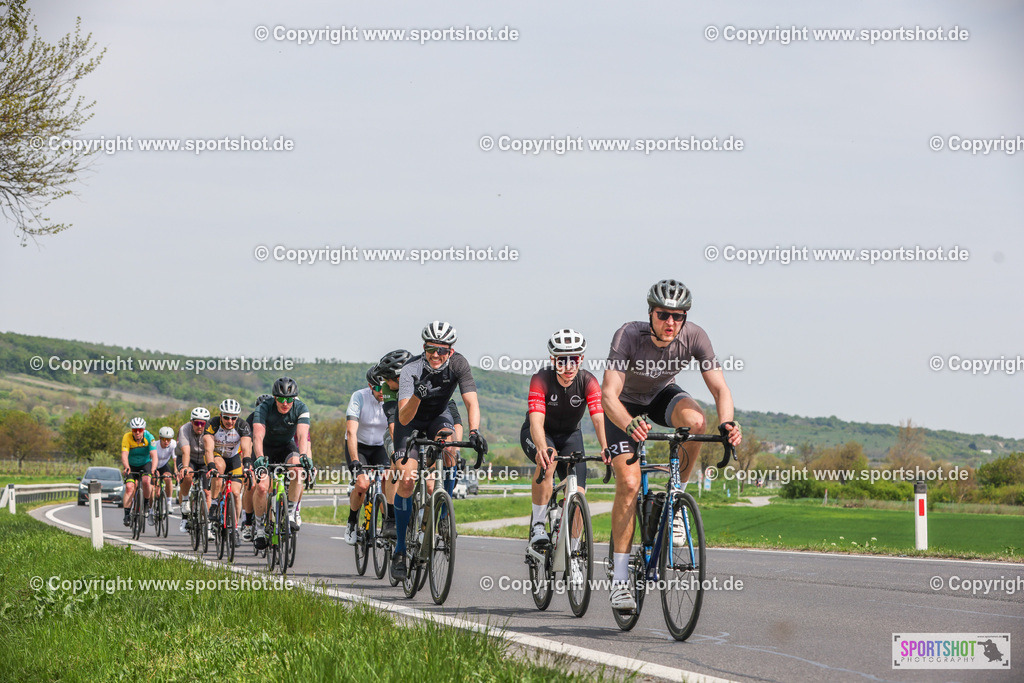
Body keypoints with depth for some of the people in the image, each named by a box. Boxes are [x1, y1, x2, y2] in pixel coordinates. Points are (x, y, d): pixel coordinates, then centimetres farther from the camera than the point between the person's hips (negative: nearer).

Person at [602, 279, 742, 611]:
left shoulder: (694, 337, -25)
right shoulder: (629, 336, -33)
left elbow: (719, 387, -27)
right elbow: (608, 395, -41)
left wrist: (726, 423, -48)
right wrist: (630, 425, -62)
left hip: (662, 396, 3)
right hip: (626, 405, -3)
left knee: (695, 421, -32)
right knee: (629, 484, -18)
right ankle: (619, 579, -11)